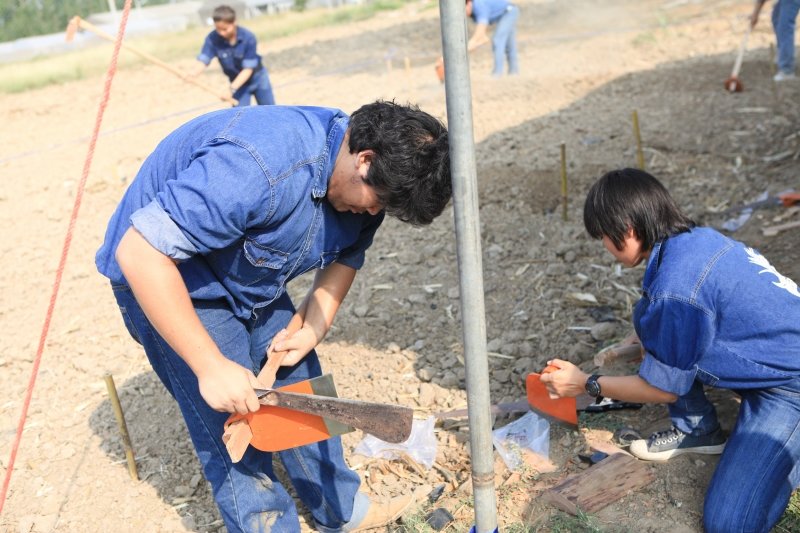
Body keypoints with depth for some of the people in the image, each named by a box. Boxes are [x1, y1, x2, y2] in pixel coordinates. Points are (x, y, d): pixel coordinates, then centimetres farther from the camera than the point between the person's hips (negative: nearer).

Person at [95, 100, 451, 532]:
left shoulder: (360, 186, -12)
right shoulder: (261, 168, -39)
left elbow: (346, 255, 7)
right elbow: (139, 253, -38)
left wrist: (313, 327, -7)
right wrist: (211, 366, -35)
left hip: (252, 279, 7)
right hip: (165, 281, -7)